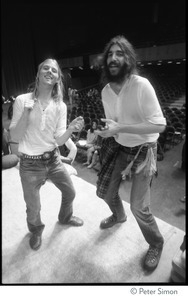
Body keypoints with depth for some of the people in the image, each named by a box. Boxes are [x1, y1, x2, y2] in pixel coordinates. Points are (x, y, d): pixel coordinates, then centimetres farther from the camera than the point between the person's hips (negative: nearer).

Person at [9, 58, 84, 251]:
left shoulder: (60, 106, -4)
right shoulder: (22, 100, -11)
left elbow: (59, 141, -7)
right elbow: (15, 137, -12)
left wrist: (71, 129, -27)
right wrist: (26, 112, -25)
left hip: (53, 160, 3)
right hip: (30, 164, -3)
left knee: (70, 192, 19)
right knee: (33, 208, 12)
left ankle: (65, 217, 53)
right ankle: (36, 230, 49)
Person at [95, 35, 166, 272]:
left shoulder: (141, 85, -21)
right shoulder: (105, 91, 0)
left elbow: (159, 125, -25)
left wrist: (120, 128, -30)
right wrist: (105, 131, -3)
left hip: (143, 150, -6)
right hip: (118, 148, 6)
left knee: (139, 207, -5)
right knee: (104, 191, 17)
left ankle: (156, 243, 30)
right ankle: (118, 216, 52)